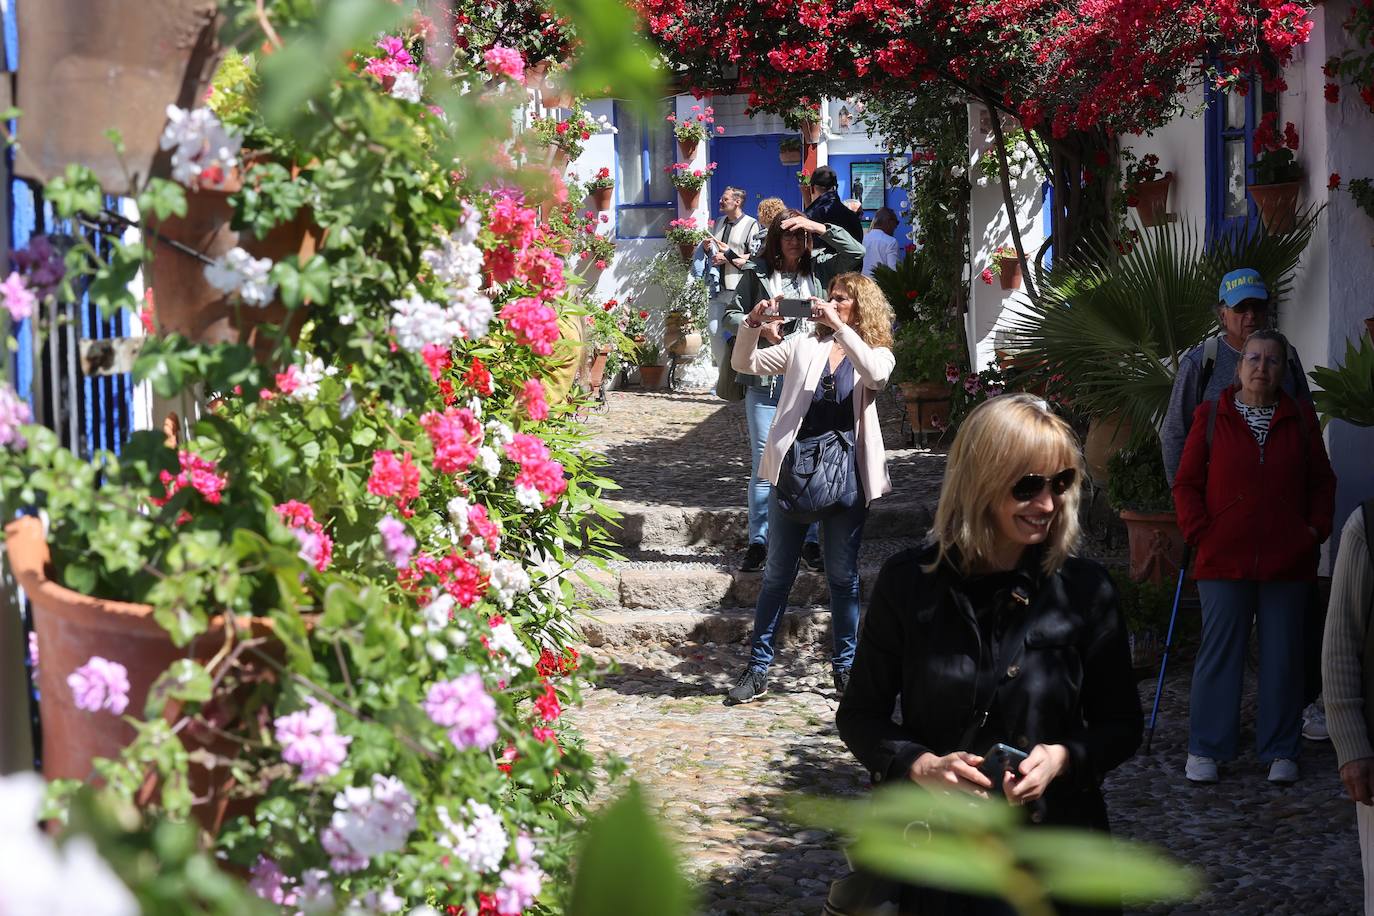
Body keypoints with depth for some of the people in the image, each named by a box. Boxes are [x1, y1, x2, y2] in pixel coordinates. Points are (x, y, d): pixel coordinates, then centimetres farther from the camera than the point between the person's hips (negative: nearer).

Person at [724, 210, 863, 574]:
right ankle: (758, 542, 9)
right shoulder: (757, 273, 5)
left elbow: (856, 252, -2)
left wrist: (820, 228, -8)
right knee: (764, 464, 2)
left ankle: (810, 542, 12)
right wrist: (759, 327, -9)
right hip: (765, 381, -1)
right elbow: (731, 316, 9)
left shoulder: (819, 268, 7)